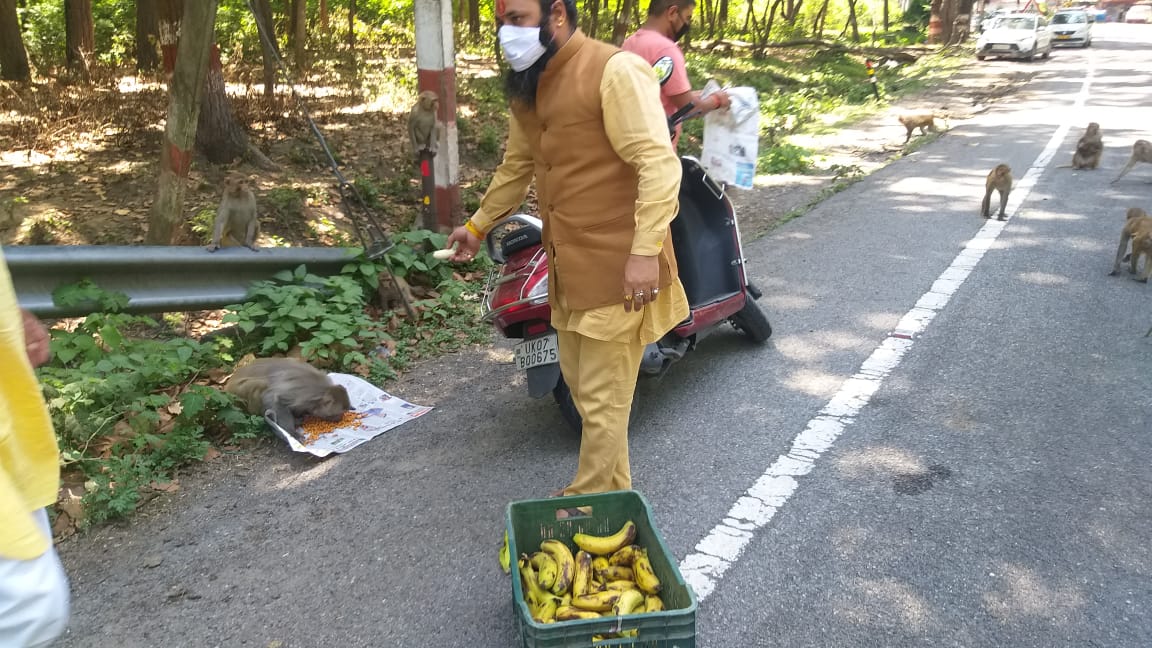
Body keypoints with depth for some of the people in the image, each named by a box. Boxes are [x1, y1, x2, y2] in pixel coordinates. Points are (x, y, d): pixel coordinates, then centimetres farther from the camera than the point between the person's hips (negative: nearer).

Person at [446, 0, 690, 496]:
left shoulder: (615, 71, -14)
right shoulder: (528, 87, 13)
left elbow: (658, 163, -21)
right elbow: (516, 166, 26)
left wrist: (645, 249, -28)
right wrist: (478, 226, 32)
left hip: (619, 267, -9)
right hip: (569, 267, 9)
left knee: (602, 400, 0)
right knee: (580, 384, 17)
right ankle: (613, 489, 34)